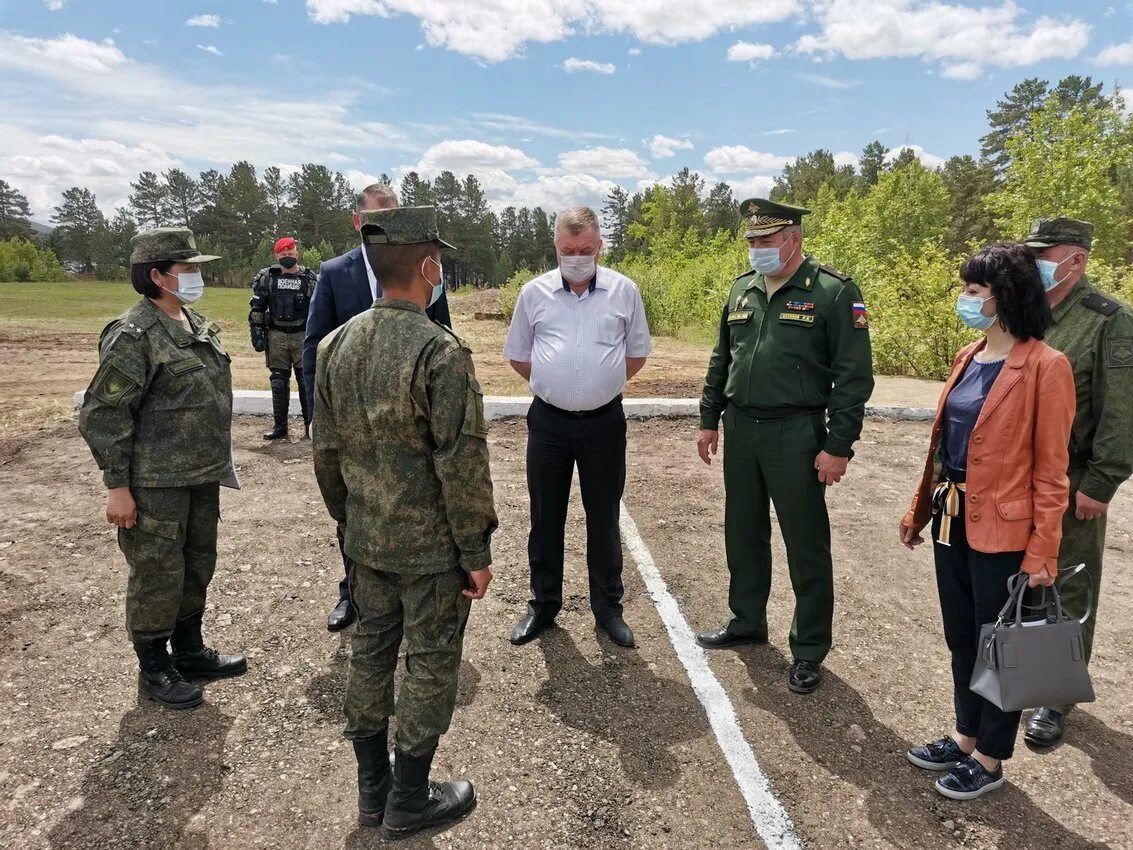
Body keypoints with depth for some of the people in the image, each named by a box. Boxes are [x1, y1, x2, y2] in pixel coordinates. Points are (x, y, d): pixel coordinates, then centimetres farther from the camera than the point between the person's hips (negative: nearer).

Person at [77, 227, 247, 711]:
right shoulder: (134, 336, -16)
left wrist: (218, 463, 18)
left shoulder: (198, 326, 9)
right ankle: (154, 671, 23)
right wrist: (117, 486, -17)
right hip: (156, 484, -8)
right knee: (158, 576, 5)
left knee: (198, 566, 18)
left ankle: (190, 652, 35)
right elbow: (102, 415, -16)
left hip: (202, 477, 8)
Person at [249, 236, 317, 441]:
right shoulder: (266, 278, 4)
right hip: (276, 336, 1)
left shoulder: (309, 278, 3)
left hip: (302, 335, -1)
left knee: (307, 381, -1)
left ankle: (310, 424, 6)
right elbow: (257, 309, 5)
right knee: (278, 381, 6)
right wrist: (257, 334, -1)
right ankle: (280, 425, 14)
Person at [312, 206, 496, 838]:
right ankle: (409, 801, 26)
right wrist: (477, 554, -10)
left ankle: (373, 788, 35)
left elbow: (327, 451, 7)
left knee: (372, 653, 18)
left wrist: (347, 518, 19)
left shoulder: (336, 345, 0)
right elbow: (462, 467, -20)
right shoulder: (442, 352, -21)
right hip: (431, 547, -6)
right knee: (430, 666, 10)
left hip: (366, 541, 7)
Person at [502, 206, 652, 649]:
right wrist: (554, 385, 6)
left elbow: (636, 354, 9)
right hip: (548, 422, 1)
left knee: (604, 519, 10)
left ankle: (608, 607, 25)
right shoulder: (534, 292, 1)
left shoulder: (624, 291, -1)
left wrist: (601, 384, 5)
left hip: (604, 422, -1)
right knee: (545, 517, 11)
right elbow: (518, 356, 10)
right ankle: (543, 604, 27)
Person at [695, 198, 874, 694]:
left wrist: (839, 446, -15)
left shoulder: (834, 293, -9)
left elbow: (854, 376, -11)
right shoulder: (742, 290, 10)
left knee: (806, 546, 4)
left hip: (796, 434, -6)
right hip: (740, 429, 6)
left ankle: (809, 652, 19)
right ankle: (747, 622, 36)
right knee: (742, 534, 17)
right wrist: (709, 419, 14)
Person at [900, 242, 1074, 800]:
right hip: (952, 521, 7)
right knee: (960, 638, 18)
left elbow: (1050, 470, -14)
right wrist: (919, 509, 15)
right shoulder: (968, 358, 8)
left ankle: (990, 759, 27)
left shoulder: (1045, 366, -14)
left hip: (1002, 530, -7)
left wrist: (1042, 552, -14)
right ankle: (965, 737, 37)